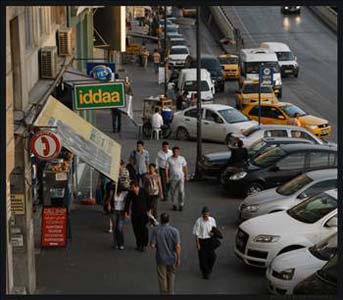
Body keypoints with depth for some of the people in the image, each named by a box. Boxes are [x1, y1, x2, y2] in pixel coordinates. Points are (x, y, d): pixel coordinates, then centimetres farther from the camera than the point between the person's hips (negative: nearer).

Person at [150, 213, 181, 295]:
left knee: (162, 278, 14)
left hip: (161, 258, -1)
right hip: (172, 258, 1)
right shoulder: (174, 231, -17)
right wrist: (178, 259, -5)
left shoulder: (156, 230, -16)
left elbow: (152, 245, -14)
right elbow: (177, 246, -16)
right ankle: (170, 293, 33)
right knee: (171, 275, 23)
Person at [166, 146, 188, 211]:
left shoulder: (182, 159, 0)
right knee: (173, 192, 8)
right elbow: (167, 169, -2)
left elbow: (185, 168, 7)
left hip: (180, 177, 0)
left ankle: (181, 205, 3)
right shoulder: (169, 159, -4)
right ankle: (174, 204, 22)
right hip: (172, 178, 0)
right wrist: (167, 177, -7)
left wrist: (186, 176, 7)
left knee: (181, 191, -9)